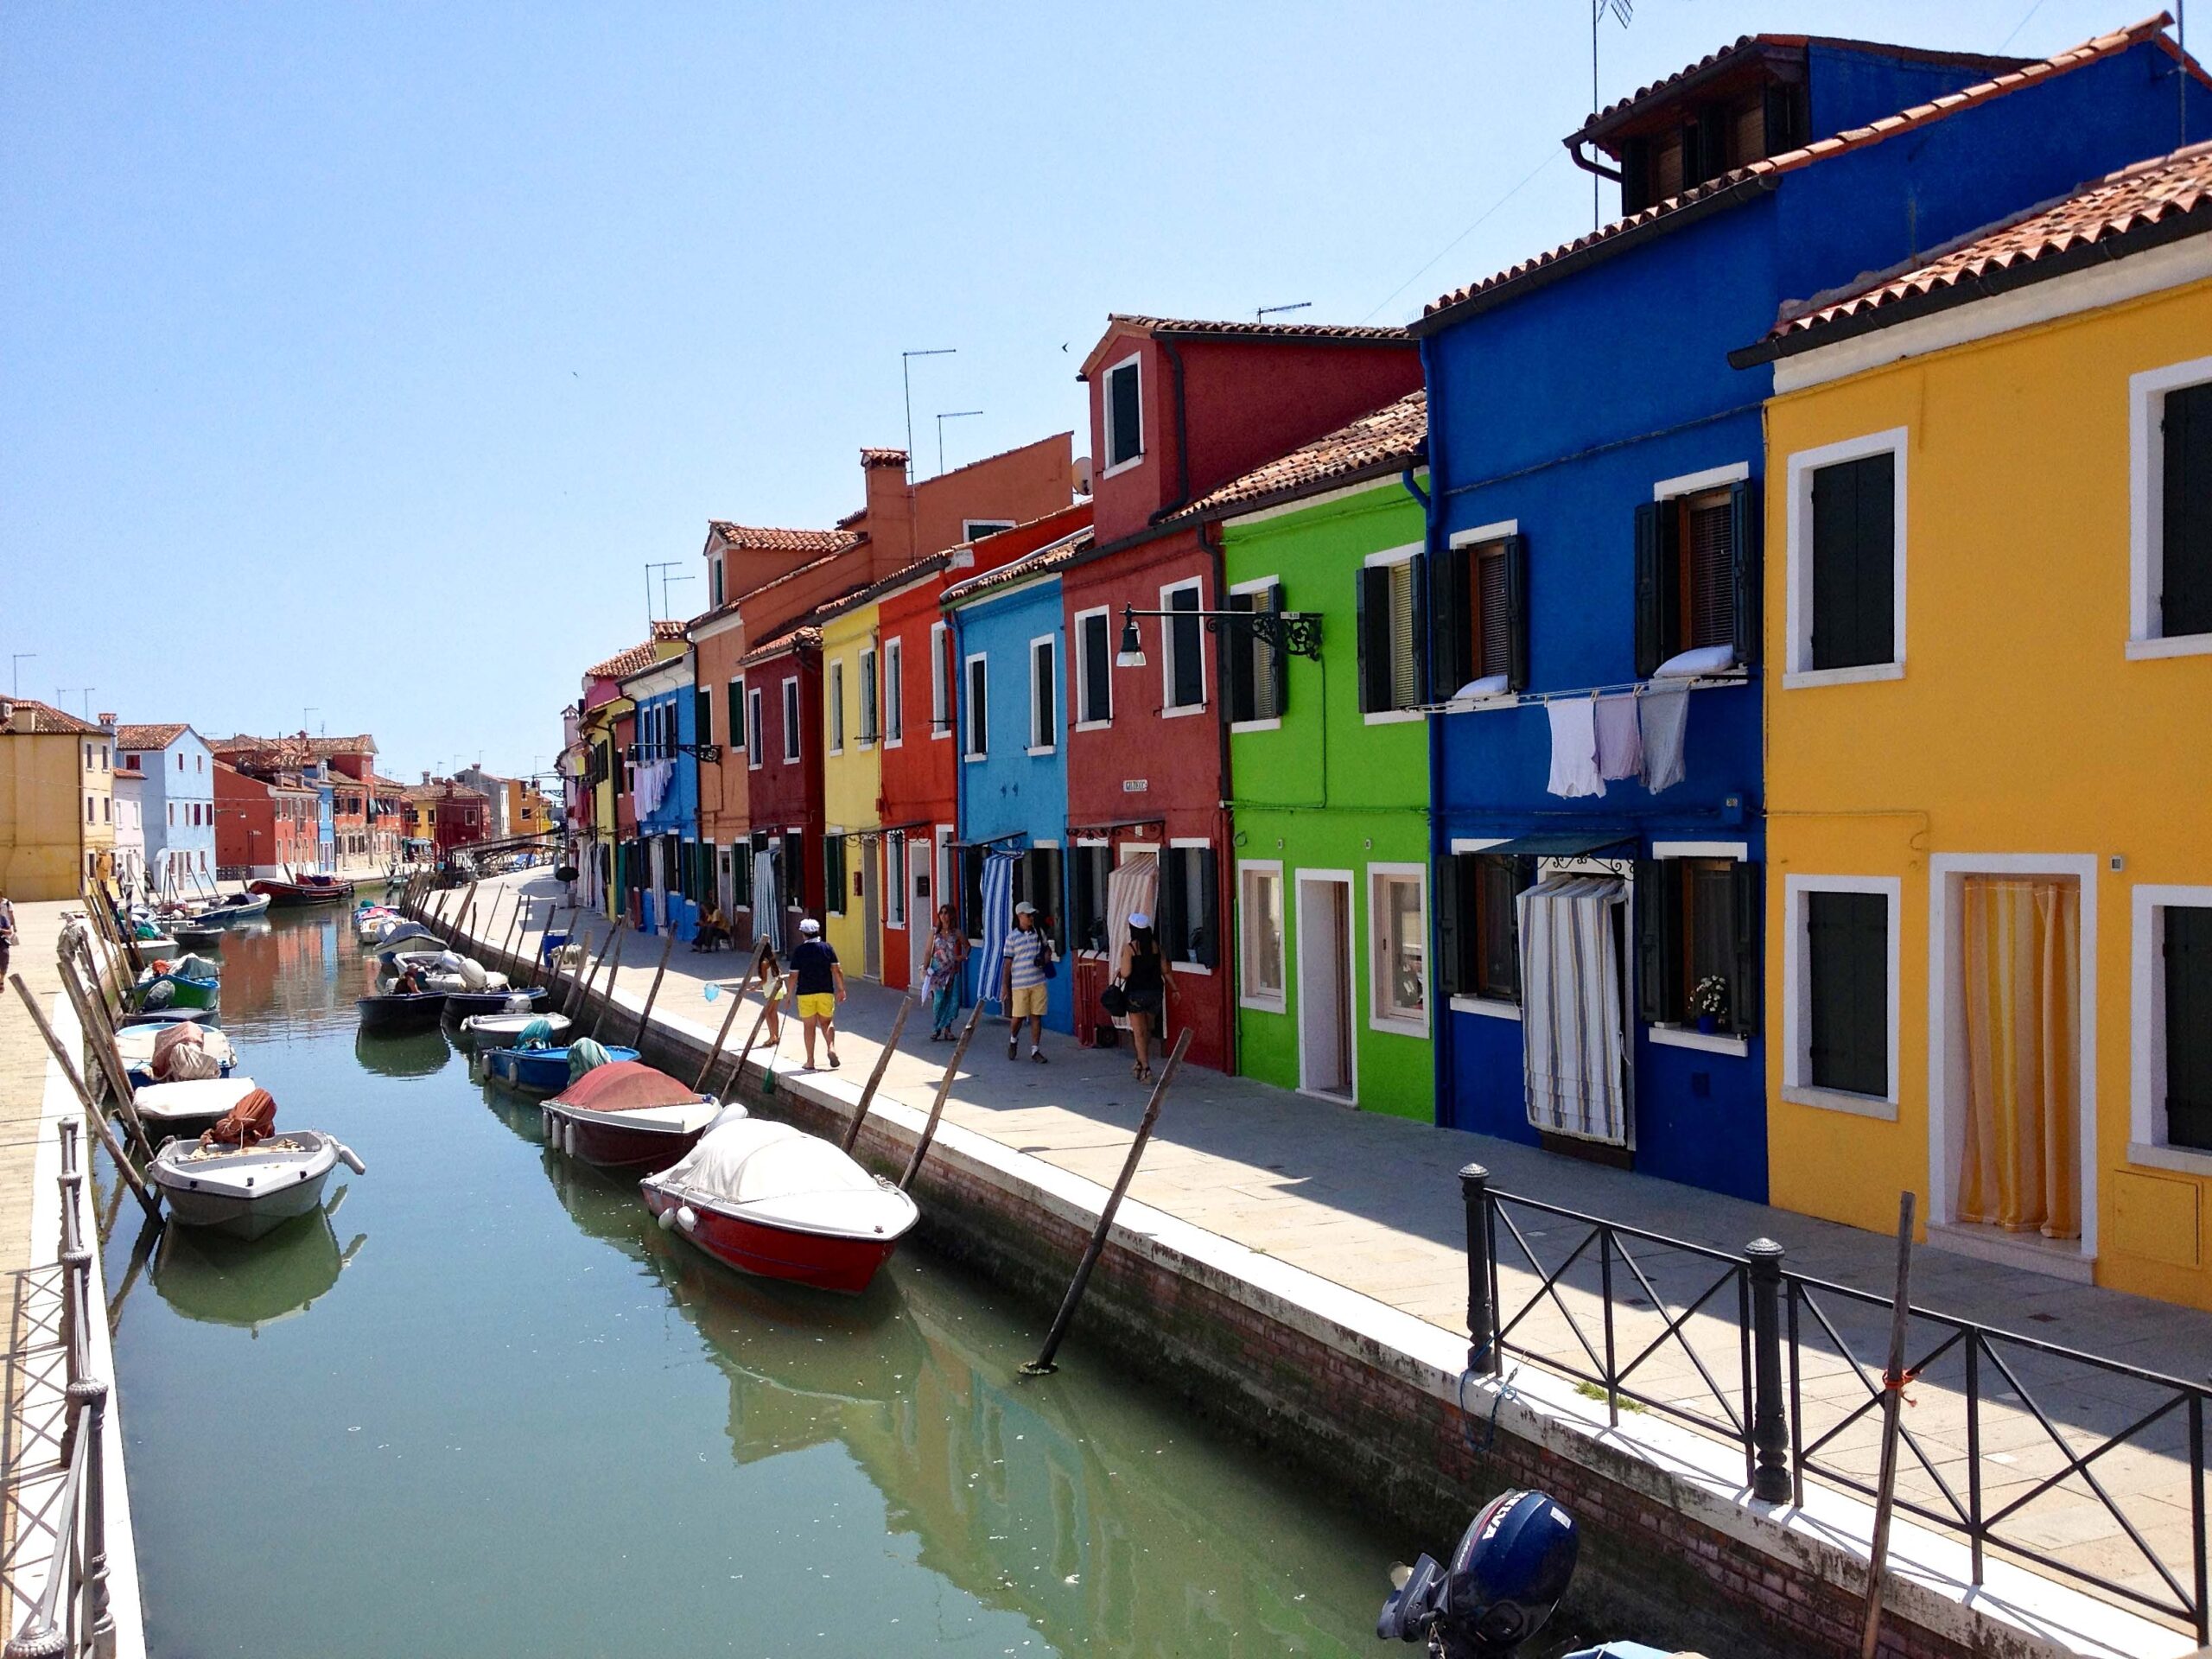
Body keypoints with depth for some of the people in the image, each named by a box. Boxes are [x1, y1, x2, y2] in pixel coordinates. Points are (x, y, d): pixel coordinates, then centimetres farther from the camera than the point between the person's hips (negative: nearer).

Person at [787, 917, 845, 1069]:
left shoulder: (799, 951, -4)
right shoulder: (827, 947, 0)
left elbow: (794, 975, -5)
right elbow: (836, 970, -3)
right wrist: (841, 989, 4)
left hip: (805, 993, -1)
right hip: (826, 991, 1)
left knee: (810, 1026, 6)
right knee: (827, 1022, 15)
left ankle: (810, 1061, 8)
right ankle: (831, 1047, -11)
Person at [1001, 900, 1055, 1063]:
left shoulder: (1039, 932, 7)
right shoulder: (1012, 938, -3)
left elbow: (1047, 948, 22)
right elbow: (1007, 962, -1)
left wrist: (1047, 956, -2)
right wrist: (1005, 985, -3)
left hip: (1038, 982, 3)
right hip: (1019, 984, -3)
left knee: (1036, 1016, 2)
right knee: (1017, 1016, 0)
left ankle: (1035, 1050, 9)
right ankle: (1013, 1040, 30)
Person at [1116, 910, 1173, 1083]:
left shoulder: (1129, 948, -11)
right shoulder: (1156, 945, 1)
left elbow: (1126, 973, -15)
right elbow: (1165, 971, 4)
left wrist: (1118, 971, 6)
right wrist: (1173, 989, 14)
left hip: (1136, 993, -4)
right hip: (1155, 991, 4)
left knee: (1139, 1033, 4)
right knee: (1148, 1032, 19)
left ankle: (1145, 1069, -1)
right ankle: (1141, 1064, 26)